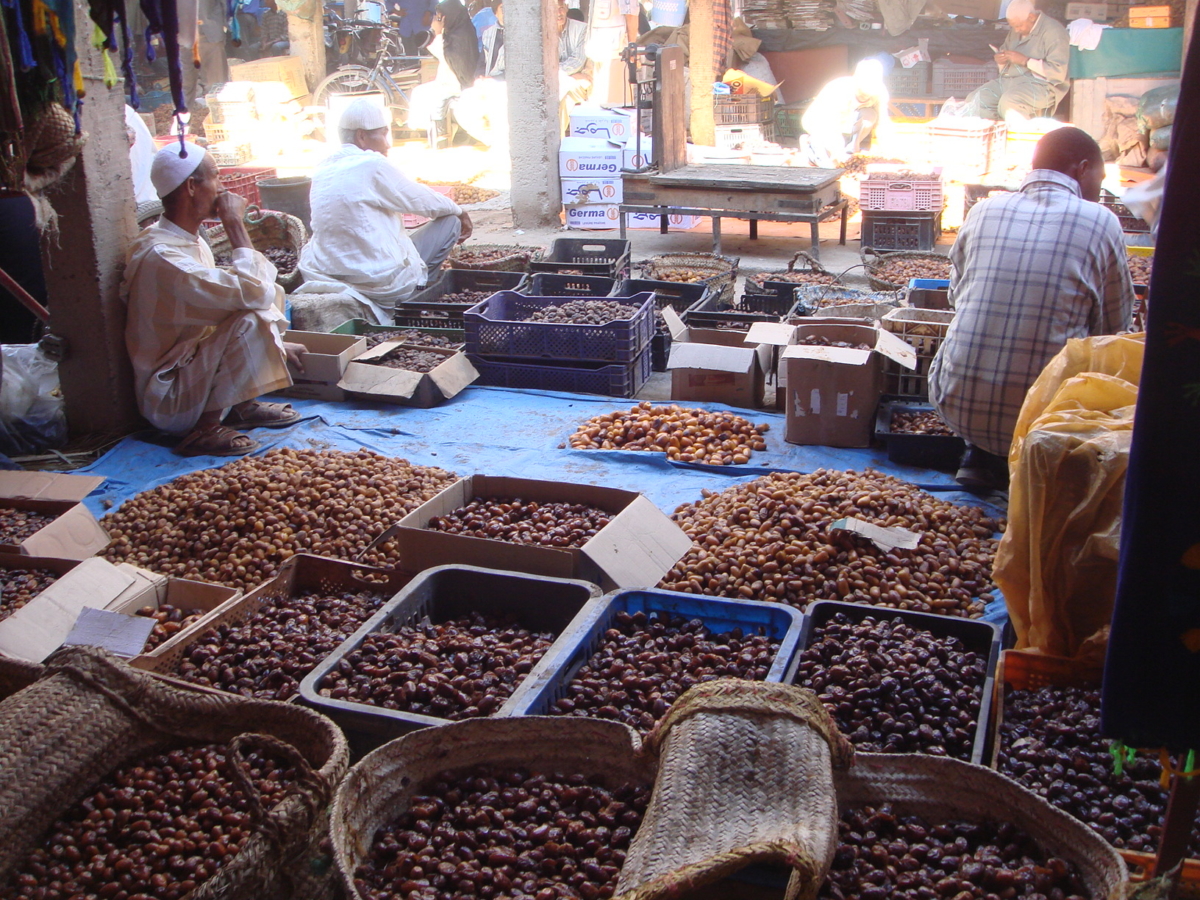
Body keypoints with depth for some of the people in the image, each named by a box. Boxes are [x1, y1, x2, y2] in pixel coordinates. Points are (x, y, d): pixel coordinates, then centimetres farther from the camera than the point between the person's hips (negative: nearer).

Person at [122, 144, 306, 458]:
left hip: (195, 367, 10)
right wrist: (235, 224, -21)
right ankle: (205, 430, -19)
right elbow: (255, 292, -31)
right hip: (168, 400, -10)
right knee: (251, 319, -28)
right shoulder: (162, 257, -26)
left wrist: (274, 345, 16)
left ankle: (243, 406, 7)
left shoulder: (188, 240, 5)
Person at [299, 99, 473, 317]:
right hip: (381, 281, -8)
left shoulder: (323, 168, 8)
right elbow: (425, 202, -2)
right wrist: (460, 212, 19)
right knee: (450, 221, 6)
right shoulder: (373, 166, -14)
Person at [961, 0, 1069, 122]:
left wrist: (1025, 61, -19)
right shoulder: (1016, 31, 15)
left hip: (1039, 83, -8)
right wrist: (999, 59, 4)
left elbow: (1059, 72, -18)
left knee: (1008, 102, -36)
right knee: (974, 99, -13)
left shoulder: (1053, 31, -10)